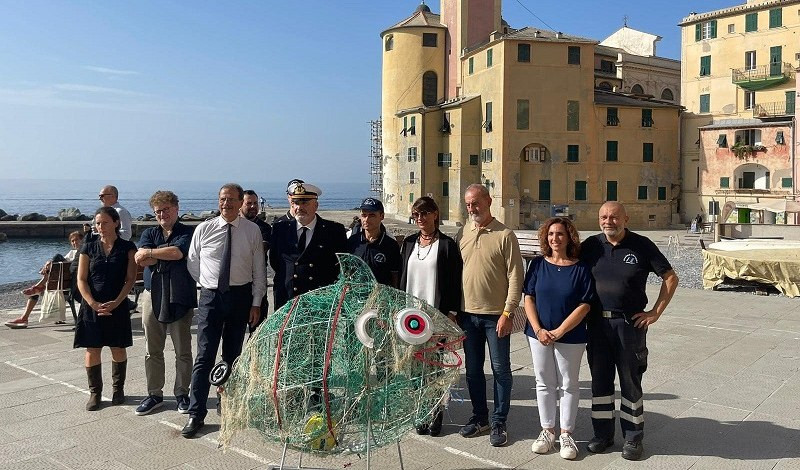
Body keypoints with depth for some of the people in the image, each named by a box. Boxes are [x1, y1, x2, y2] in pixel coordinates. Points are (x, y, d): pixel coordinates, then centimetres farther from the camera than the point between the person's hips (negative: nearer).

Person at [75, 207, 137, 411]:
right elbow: (81, 279, 1)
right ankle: (95, 392, 15)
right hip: (92, 305, 1)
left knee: (118, 349, 5)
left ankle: (118, 389, 22)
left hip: (117, 306, -1)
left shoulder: (127, 247, 1)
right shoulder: (89, 247, 5)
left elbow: (131, 279, -3)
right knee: (92, 349, 2)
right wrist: (93, 304, -12)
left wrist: (115, 302, -15)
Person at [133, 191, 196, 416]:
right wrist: (169, 254, -11)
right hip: (153, 296, 4)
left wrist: (150, 252, -6)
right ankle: (154, 394, 19)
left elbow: (178, 252, -18)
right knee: (152, 350, 8)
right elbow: (142, 260, -4)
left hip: (180, 298, -3)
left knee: (183, 351, 3)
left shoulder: (187, 233, 1)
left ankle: (182, 393, 16)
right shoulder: (149, 234, 13)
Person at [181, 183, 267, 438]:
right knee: (204, 356, -4)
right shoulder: (204, 229, -1)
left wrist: (256, 303, -2)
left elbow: (259, 269, 0)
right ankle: (196, 414, 2)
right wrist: (206, 284, 9)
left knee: (233, 355, 13)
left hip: (240, 296, 1)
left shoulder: (252, 231, -2)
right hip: (210, 296, -1)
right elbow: (192, 263, 10)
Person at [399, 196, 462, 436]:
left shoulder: (447, 244, -4)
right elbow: (403, 278, 14)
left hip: (437, 315, -4)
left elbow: (455, 281, -5)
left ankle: (436, 413, 14)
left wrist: (452, 313, -10)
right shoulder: (409, 243, 11)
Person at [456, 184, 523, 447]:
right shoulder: (462, 235, 6)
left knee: (500, 370, 4)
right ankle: (479, 417, 28)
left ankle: (499, 422, 17)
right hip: (467, 314, 5)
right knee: (473, 369, 14)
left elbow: (515, 276, -9)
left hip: (495, 315, -4)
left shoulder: (504, 235, -7)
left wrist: (508, 312, -14)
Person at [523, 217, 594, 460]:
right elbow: (528, 298, 0)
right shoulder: (538, 264, 0)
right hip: (539, 334, 2)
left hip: (571, 337, -2)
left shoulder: (580, 268, -6)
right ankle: (547, 431, 25)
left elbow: (584, 305, -9)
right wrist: (538, 330, -11)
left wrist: (560, 331, -15)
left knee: (568, 385, 8)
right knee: (544, 383, 11)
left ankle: (566, 434, 21)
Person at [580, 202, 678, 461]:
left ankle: (633, 437, 19)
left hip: (630, 323, -3)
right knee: (600, 379, 10)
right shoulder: (590, 245, 3)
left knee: (630, 381, 6)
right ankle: (603, 434, 23)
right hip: (597, 323, 3)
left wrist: (655, 313, -4)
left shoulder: (641, 245, -5)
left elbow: (670, 278, 0)